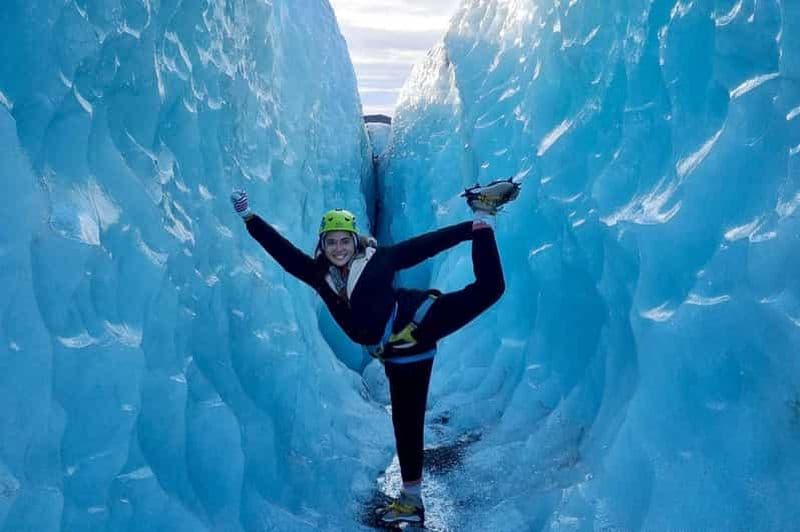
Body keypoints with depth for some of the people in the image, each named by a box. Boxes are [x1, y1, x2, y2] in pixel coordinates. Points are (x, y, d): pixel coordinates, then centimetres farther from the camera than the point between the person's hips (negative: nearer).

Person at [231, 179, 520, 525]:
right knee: (406, 423, 9)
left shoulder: (377, 258, -5)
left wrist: (473, 227, -4)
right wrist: (249, 218, 1)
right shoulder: (320, 275, 4)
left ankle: (483, 214, 3)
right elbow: (283, 251, 4)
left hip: (420, 321, -3)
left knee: (489, 288, -17)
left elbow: (425, 245, -3)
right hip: (400, 357, 3)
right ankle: (412, 497, 21)